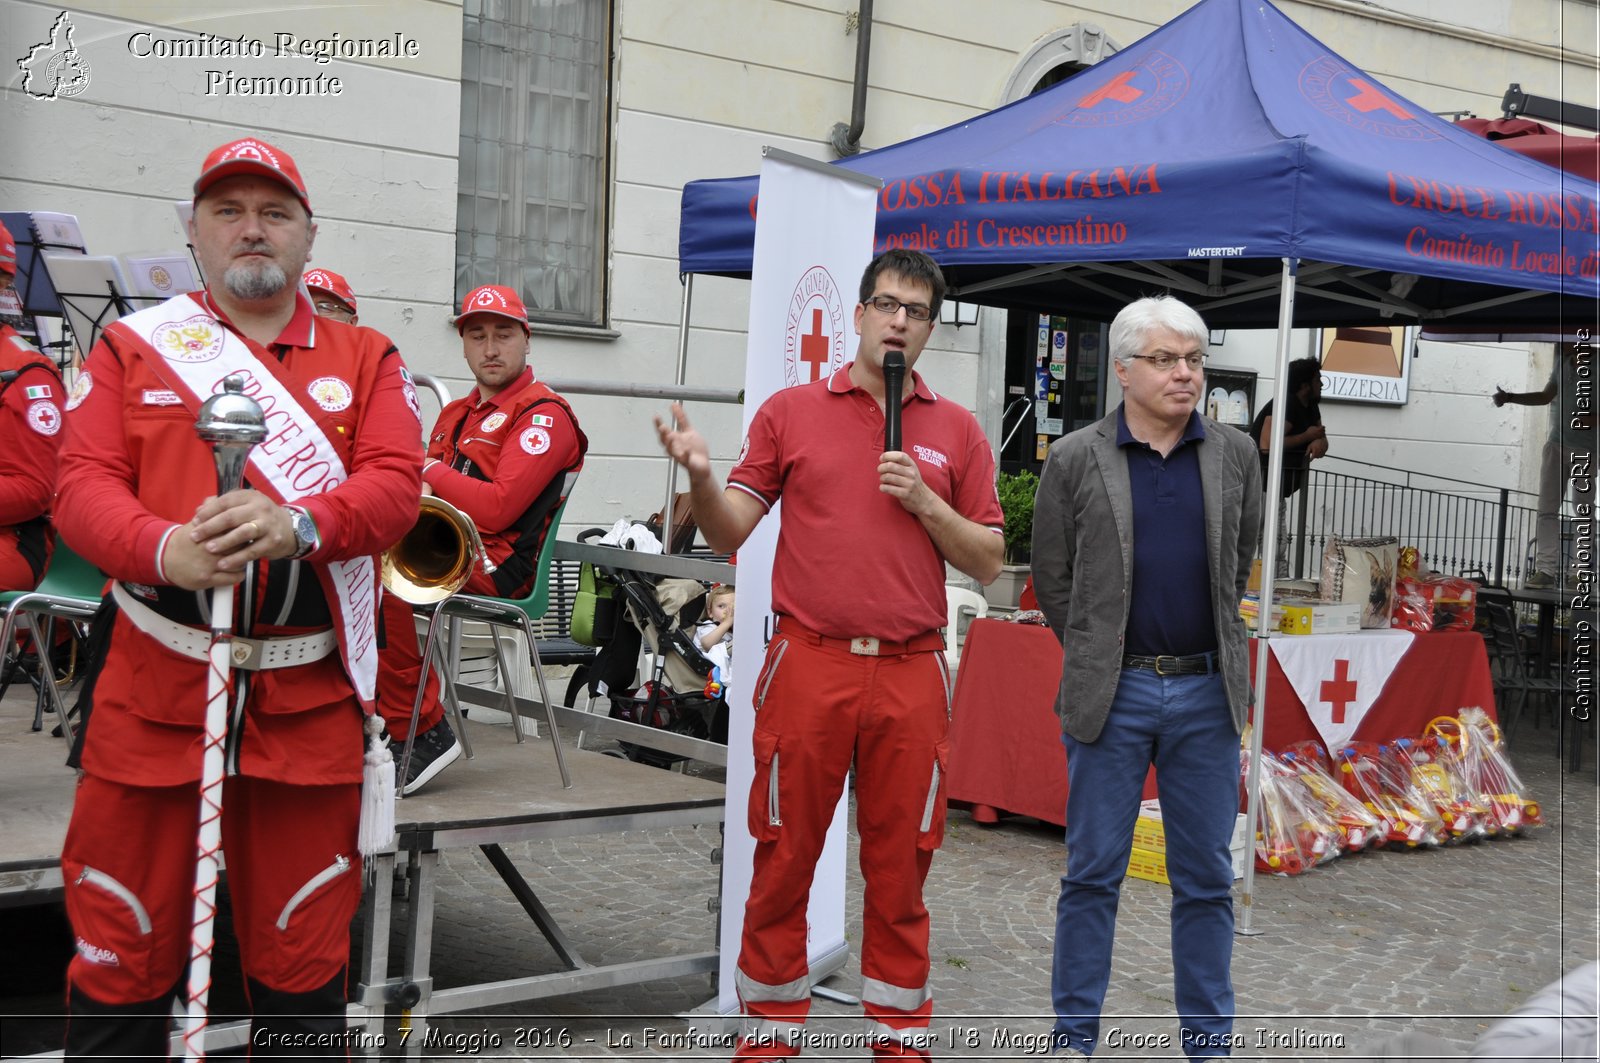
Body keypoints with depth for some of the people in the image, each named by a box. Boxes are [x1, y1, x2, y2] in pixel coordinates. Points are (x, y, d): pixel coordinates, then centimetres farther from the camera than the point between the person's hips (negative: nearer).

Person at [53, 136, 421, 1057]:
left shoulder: (367, 359, 10)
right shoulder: (129, 348, 9)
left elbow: (397, 487, -3)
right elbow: (83, 487, -1)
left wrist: (298, 524, -23)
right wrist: (165, 550, -22)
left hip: (309, 696, 0)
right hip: (153, 686, 0)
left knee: (304, 950, 8)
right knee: (125, 946, 6)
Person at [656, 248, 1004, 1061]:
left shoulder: (956, 431, 10)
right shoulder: (791, 412, 6)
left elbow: (987, 562, 9)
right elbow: (729, 534, 4)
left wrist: (923, 501, -5)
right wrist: (699, 476, -16)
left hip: (911, 673, 1)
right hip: (808, 663, -1)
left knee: (900, 863, 8)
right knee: (784, 854, 5)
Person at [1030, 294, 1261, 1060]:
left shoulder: (1235, 455, 5)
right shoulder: (1075, 459, -2)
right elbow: (1051, 577, 5)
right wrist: (1097, 663, 10)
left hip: (1207, 693, 2)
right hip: (1111, 696, -2)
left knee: (1206, 879, 9)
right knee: (1092, 875, 6)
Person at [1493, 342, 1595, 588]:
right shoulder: (1563, 361, 9)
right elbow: (1546, 396, 22)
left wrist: (1592, 419, -25)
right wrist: (1510, 397, 14)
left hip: (1585, 450, -6)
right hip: (1556, 444, 6)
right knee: (1547, 508, -3)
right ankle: (1546, 568, -5)